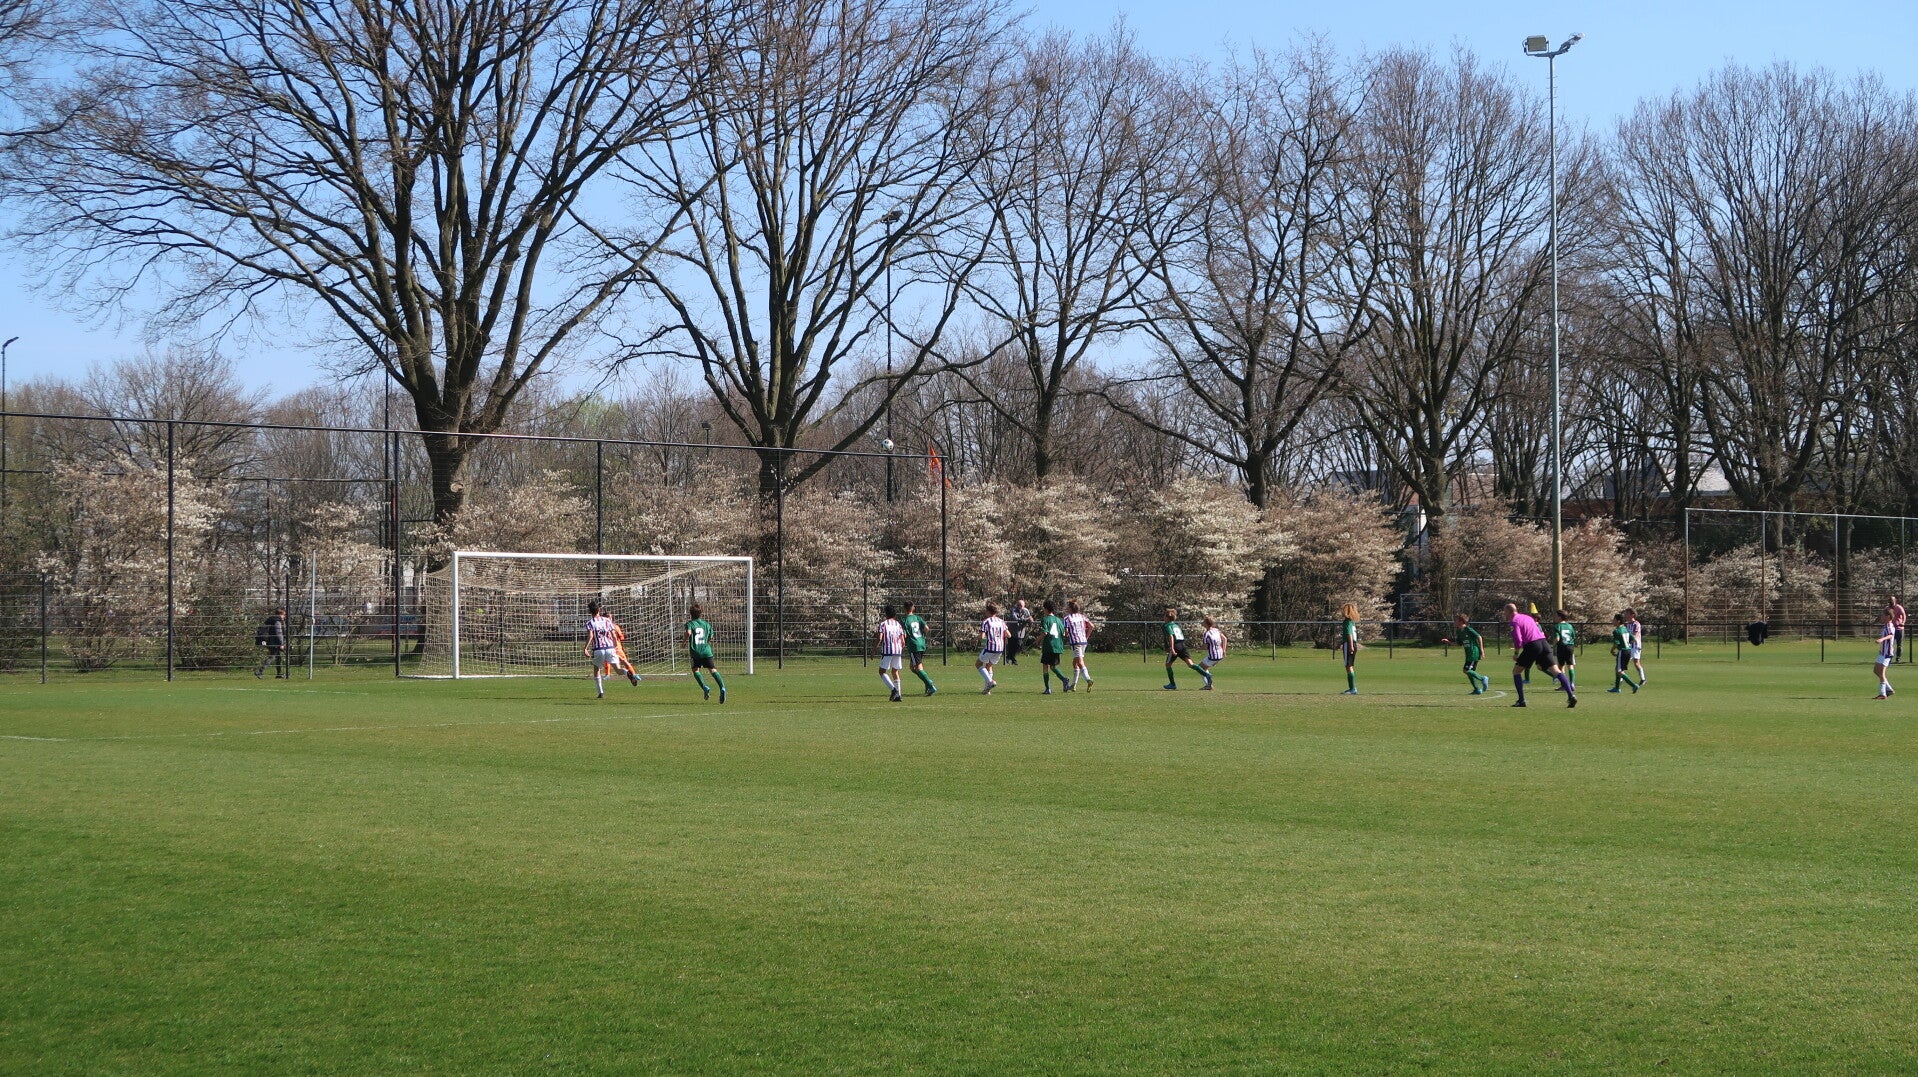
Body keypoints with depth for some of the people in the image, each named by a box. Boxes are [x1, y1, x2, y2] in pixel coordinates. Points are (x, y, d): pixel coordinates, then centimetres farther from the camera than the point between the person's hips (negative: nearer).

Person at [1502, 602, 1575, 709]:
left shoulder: (1514, 622, -1)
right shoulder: (1526, 616, 22)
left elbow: (1518, 640, -11)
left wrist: (1516, 653, 3)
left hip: (1532, 646, -7)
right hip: (1543, 642, 7)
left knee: (1516, 671, 9)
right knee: (1555, 670, -1)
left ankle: (1521, 701, 3)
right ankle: (1571, 695, -15)